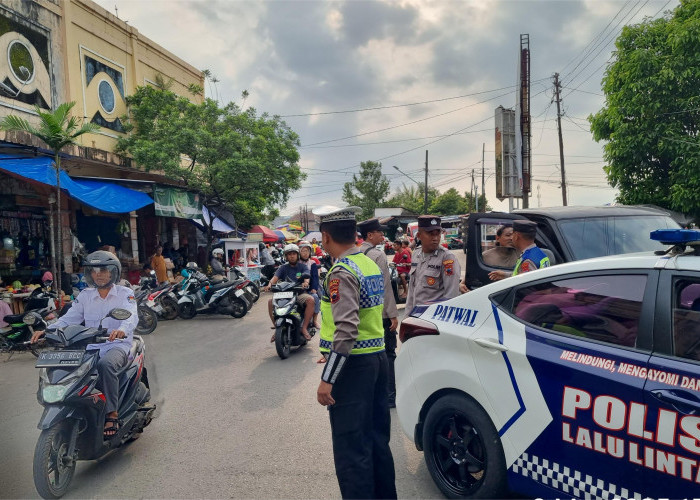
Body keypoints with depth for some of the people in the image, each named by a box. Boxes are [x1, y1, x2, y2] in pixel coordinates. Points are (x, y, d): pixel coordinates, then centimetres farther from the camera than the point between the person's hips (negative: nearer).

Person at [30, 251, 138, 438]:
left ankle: (112, 414, -27)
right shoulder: (85, 296, 16)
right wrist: (47, 330, -13)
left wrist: (122, 329, -40)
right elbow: (69, 318, 7)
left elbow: (131, 316, -17)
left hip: (117, 345, -5)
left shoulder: (125, 294, 1)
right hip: (91, 347, 5)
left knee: (105, 364, -37)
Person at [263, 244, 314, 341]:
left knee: (310, 300, -31)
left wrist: (306, 282, -36)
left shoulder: (302, 266, 7)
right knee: (270, 302, -23)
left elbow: (307, 276, -11)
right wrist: (270, 284, -28)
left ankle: (304, 328, -22)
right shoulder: (283, 267, 11)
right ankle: (277, 327, -11)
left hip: (299, 293, -1)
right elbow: (275, 277, -6)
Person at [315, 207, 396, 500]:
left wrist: (327, 379, -22)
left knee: (350, 448, 1)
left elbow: (346, 330, -25)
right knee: (377, 439, 18)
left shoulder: (342, 272, -17)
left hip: (353, 365, -9)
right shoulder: (371, 264, 11)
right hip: (378, 358, 9)